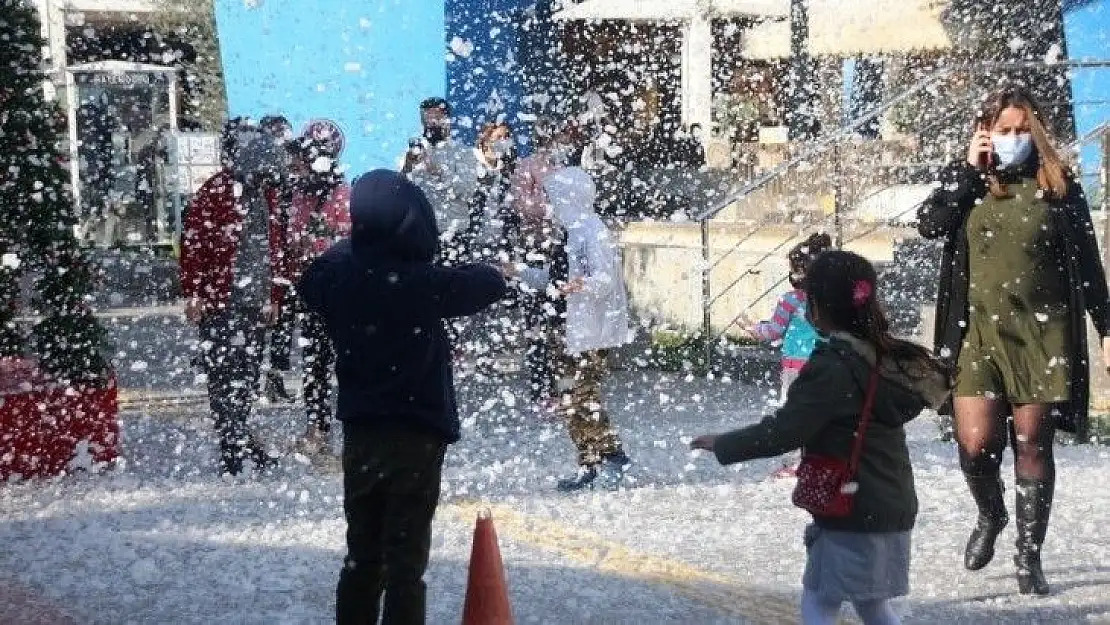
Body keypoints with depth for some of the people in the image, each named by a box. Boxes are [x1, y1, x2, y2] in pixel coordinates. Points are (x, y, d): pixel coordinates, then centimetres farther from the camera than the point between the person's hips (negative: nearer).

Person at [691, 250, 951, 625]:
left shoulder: (830, 369, -18)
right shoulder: (885, 358, 6)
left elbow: (783, 432, -21)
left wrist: (722, 445, -10)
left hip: (851, 516, -8)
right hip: (893, 510, 8)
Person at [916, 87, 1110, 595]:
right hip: (978, 331, 1)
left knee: (1032, 443, 0)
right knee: (976, 442, -7)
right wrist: (971, 169, -8)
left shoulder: (1058, 186, 5)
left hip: (1042, 333, -1)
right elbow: (929, 225, -9)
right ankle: (990, 515, 25)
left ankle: (1028, 556, 11)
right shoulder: (964, 181, 9)